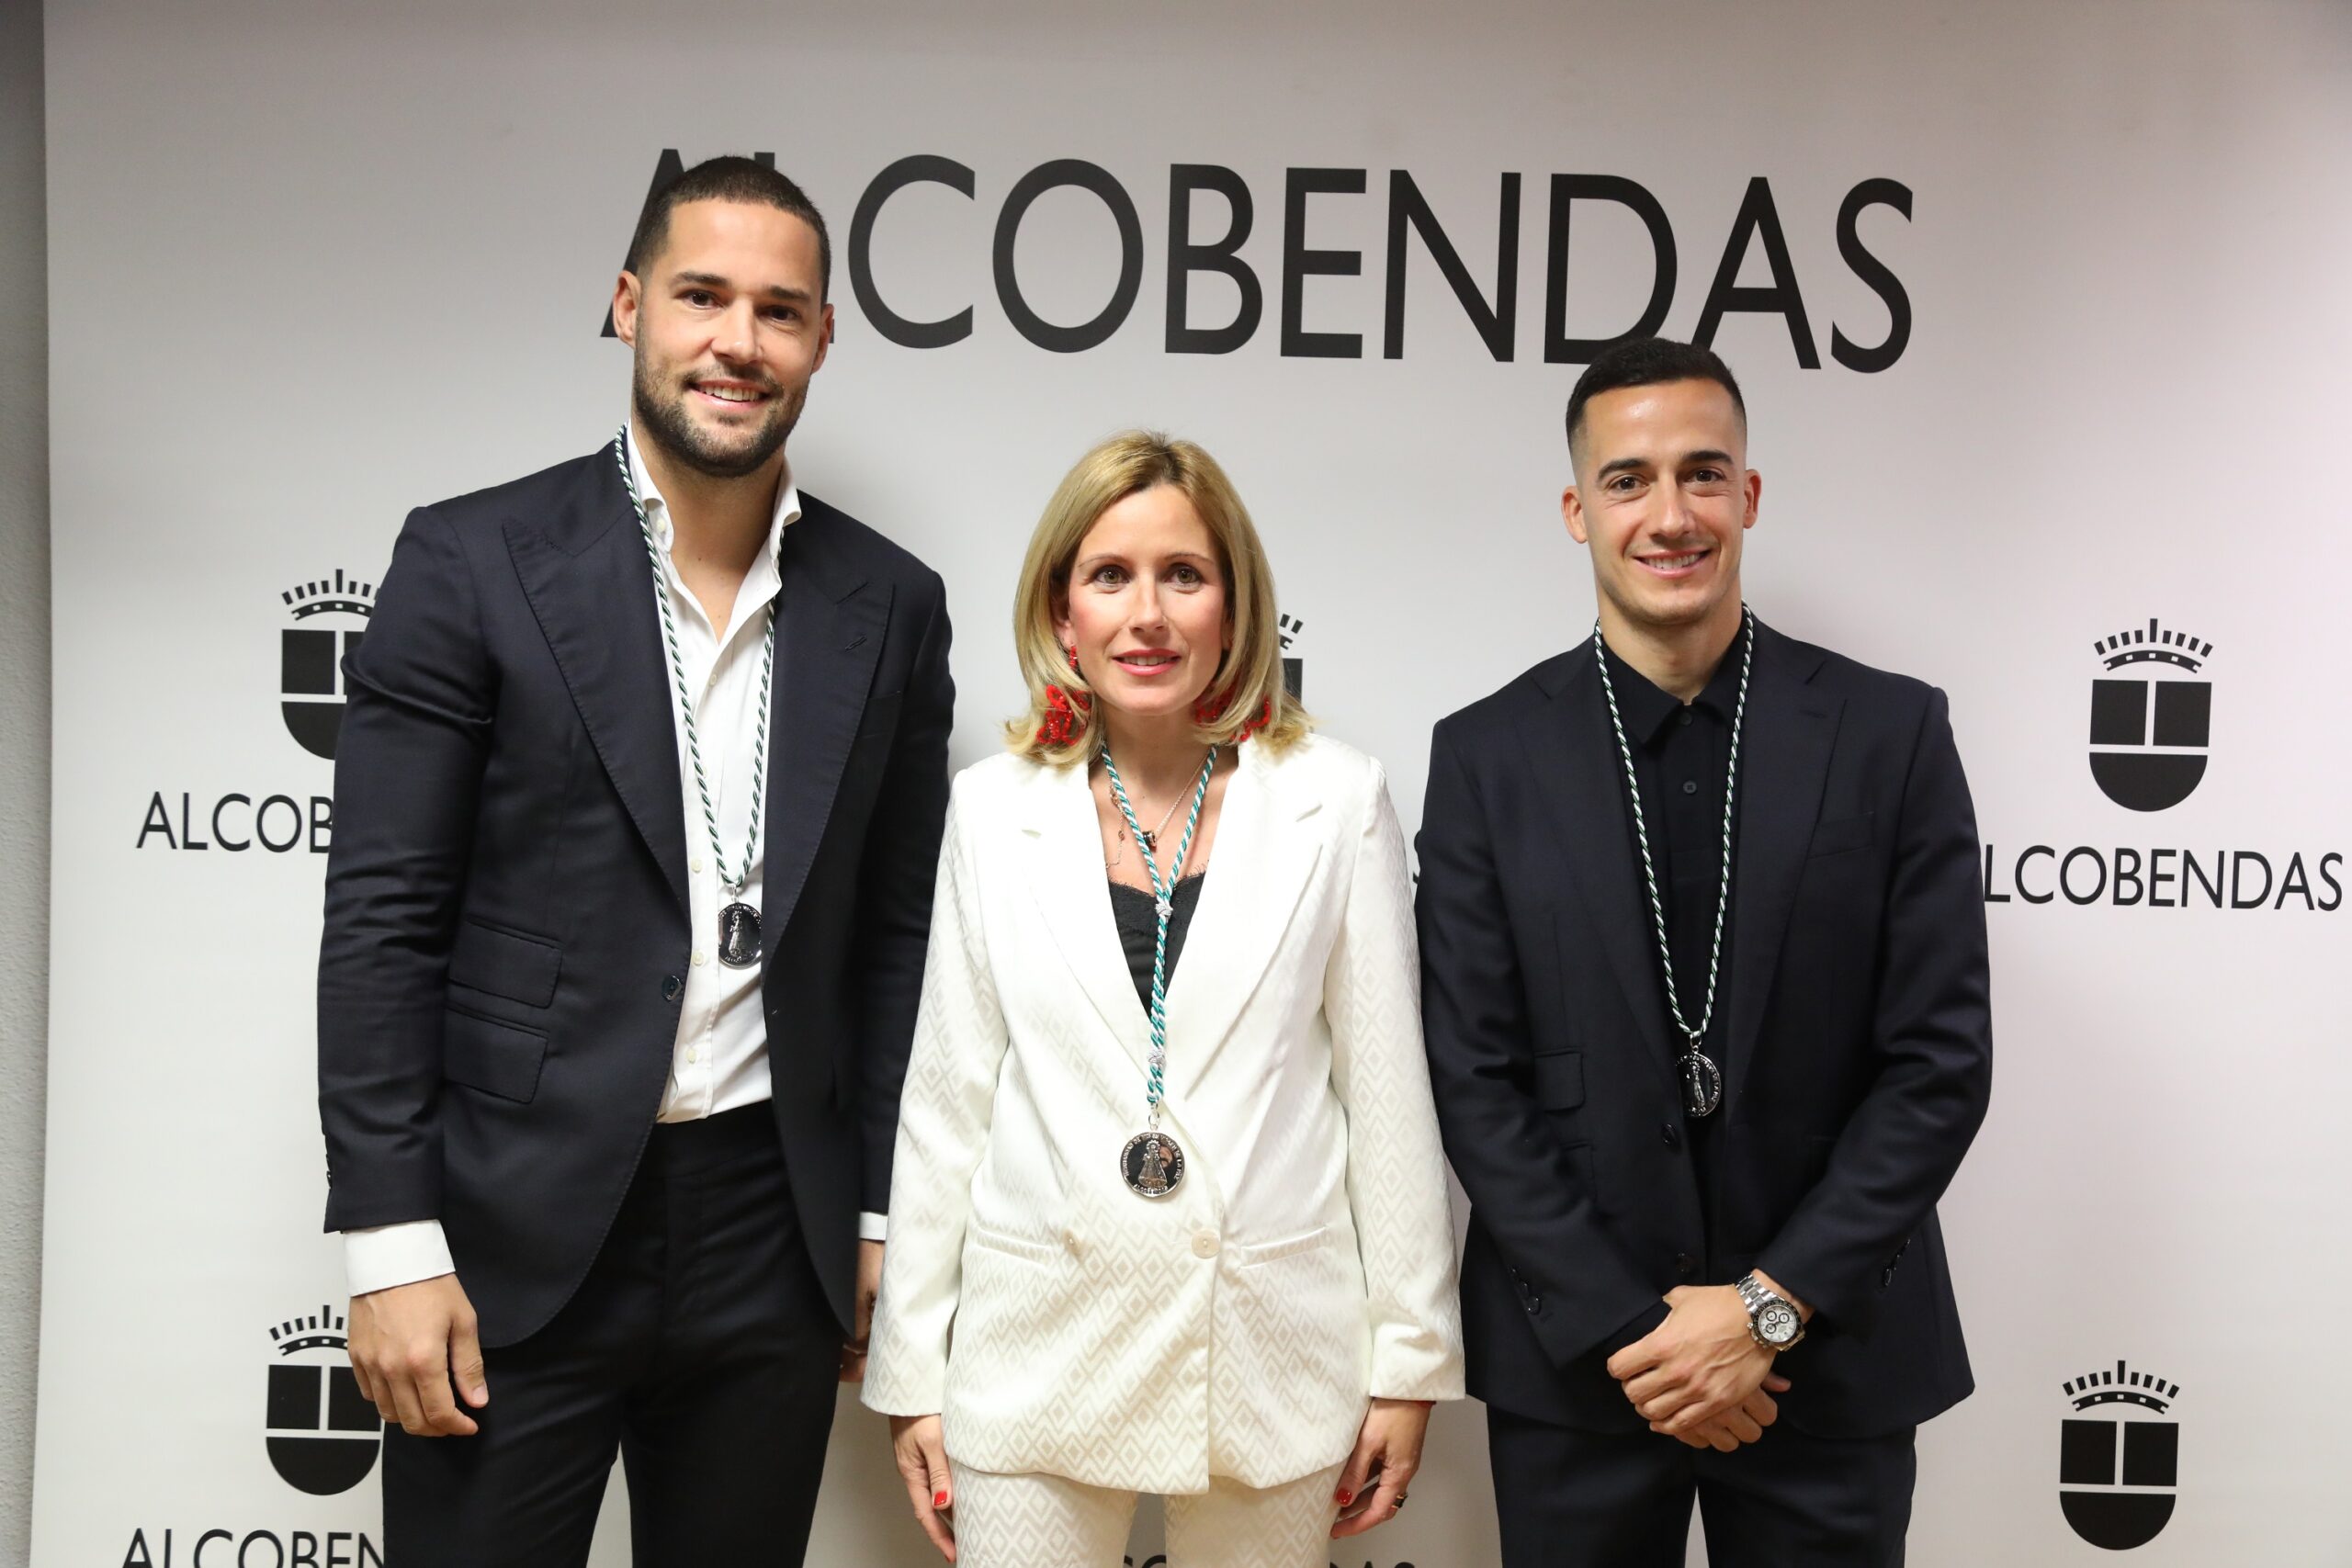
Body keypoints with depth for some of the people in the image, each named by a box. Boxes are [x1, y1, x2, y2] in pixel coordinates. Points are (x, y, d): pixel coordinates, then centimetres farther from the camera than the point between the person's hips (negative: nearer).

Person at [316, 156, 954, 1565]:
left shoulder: (891, 603, 4)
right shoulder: (473, 561, -5)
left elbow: (895, 933, 7)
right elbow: (382, 919, -6)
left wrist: (887, 1217, 6)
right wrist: (391, 1246, -9)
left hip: (773, 1237, 3)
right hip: (517, 1235, -2)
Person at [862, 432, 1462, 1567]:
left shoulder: (1335, 801, -2)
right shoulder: (994, 810, 1)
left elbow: (1388, 1092, 0)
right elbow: (945, 1097, 4)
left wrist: (1410, 1357, 1)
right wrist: (911, 1371, 5)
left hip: (1272, 1355, 0)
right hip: (1040, 1349, 1)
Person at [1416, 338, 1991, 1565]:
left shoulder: (1891, 733, -3)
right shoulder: (1486, 755, -3)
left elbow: (1940, 1060, -5)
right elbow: (1472, 1078, -5)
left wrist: (1771, 1307, -11)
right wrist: (1624, 1328, -10)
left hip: (1831, 1355, 0)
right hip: (1571, 1365, 0)